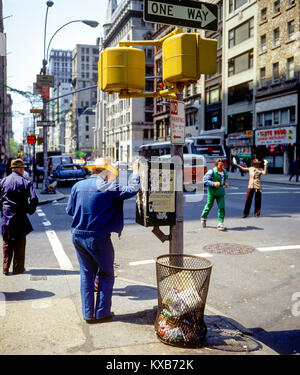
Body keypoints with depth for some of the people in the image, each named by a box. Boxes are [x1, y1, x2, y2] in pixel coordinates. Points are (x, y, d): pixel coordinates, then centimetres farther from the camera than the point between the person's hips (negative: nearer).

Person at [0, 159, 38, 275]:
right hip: (20, 217, -3)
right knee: (19, 244, 9)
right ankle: (18, 268, 15)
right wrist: (30, 210, 0)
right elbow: (34, 199, -15)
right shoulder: (26, 182, -6)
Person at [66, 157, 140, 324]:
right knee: (106, 274, 12)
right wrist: (135, 171, 0)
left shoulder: (78, 186, 6)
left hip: (78, 235, 5)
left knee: (86, 273, 14)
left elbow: (70, 210, 10)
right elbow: (132, 190, -13)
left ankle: (88, 314, 20)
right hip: (98, 237, -5)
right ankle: (102, 312, 16)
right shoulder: (108, 188, -11)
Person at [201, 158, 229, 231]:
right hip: (212, 191, -4)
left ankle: (220, 224, -5)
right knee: (209, 206, 10)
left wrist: (225, 183, 8)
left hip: (220, 191, 4)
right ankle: (203, 218, 37)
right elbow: (205, 180, -18)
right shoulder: (212, 171, -15)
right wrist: (213, 183, -30)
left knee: (222, 207, -7)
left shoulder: (224, 171, 5)